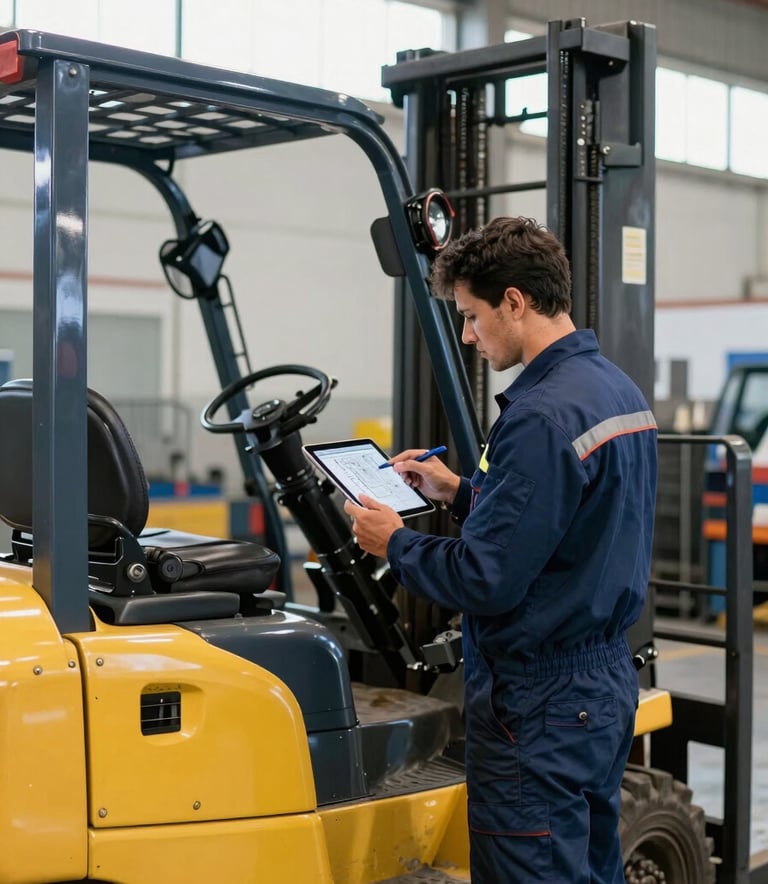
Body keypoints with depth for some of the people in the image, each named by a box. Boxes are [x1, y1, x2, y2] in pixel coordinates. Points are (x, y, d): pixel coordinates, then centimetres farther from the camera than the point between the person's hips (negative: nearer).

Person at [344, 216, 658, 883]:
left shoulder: (542, 415, -22)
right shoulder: (619, 390, 8)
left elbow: (486, 580, -23)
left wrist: (395, 542, -7)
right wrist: (461, 493, 14)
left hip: (540, 702, -10)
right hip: (608, 679, 10)